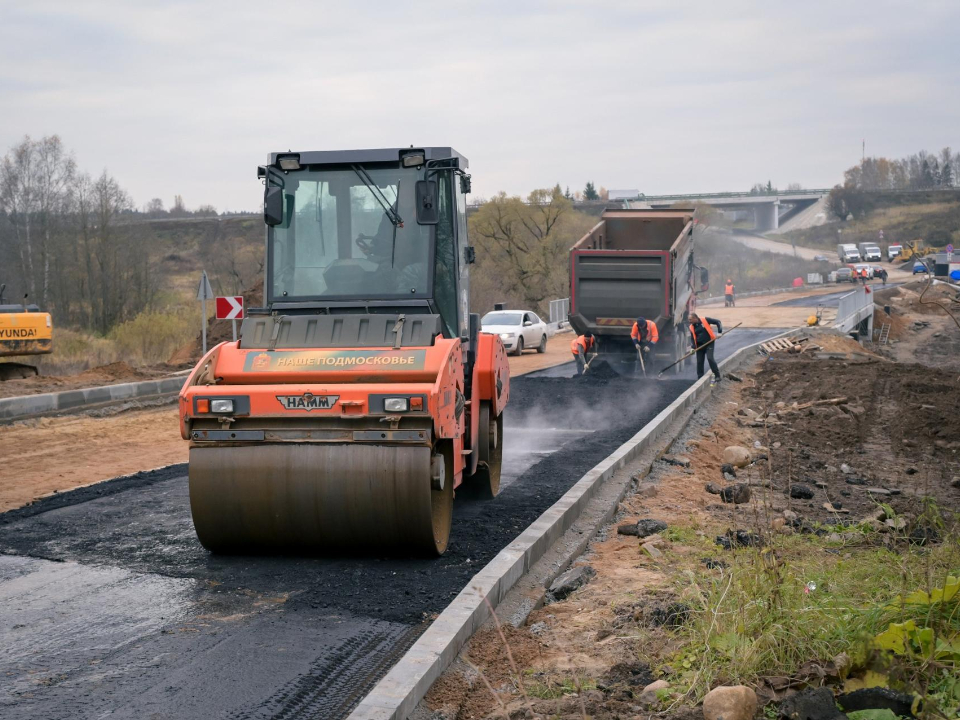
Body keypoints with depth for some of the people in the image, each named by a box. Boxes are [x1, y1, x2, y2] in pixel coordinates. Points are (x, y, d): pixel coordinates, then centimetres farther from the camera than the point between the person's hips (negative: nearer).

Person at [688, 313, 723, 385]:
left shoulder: (705, 320, -9)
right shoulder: (691, 327, 3)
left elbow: (717, 322, -2)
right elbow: (693, 338, 7)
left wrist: (719, 332, -11)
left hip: (709, 343, -4)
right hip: (700, 346, 4)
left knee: (710, 358, -20)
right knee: (699, 362, 4)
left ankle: (717, 376, -11)